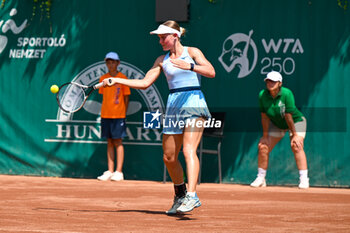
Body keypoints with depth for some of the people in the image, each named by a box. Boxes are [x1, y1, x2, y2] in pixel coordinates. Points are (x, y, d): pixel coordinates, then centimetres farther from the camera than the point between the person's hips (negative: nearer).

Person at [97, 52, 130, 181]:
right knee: (109, 142, 7)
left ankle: (119, 172, -1)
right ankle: (110, 171, 9)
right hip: (105, 115, 4)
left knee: (118, 142, -3)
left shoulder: (122, 78, -2)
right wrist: (105, 110, 8)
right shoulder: (103, 78, 9)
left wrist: (123, 112, -5)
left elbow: (126, 98, 0)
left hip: (118, 115, -4)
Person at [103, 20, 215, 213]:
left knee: (189, 150, -22)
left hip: (194, 103, -6)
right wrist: (116, 80, 5)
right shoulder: (162, 60, 14)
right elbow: (145, 83, 11)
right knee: (169, 157, 6)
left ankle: (192, 196, -33)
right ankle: (180, 195, 27)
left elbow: (211, 72, -9)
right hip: (173, 107, 6)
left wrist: (189, 66, -22)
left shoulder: (192, 52, 2)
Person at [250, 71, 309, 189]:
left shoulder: (287, 94, -30)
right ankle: (260, 179, 8)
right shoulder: (262, 95, -18)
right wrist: (265, 136, -10)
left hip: (296, 121, -4)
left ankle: (304, 179, -22)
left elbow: (288, 116, -28)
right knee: (263, 147, -6)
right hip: (276, 124, 4)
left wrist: (294, 135, -22)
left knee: (296, 146, -24)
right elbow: (264, 117, -12)